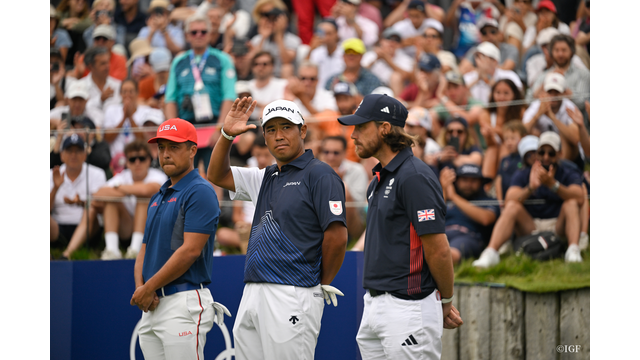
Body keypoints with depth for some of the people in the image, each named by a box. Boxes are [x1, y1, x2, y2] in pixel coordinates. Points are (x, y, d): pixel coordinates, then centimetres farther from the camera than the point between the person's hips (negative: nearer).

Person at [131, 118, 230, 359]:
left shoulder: (200, 192, -8)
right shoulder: (157, 198, 20)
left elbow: (190, 250, -16)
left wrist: (149, 288, -12)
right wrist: (140, 286, -2)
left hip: (184, 302, -9)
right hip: (151, 307, 9)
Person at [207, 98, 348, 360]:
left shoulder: (319, 175, -5)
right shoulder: (266, 178, 20)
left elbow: (337, 237, -11)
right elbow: (217, 176, 28)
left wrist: (323, 284, 0)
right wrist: (227, 134, 12)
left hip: (292, 298, -8)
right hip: (251, 296, 8)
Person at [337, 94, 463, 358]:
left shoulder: (415, 177, -15)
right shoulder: (379, 179, 16)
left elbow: (439, 250, -16)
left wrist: (446, 302, -2)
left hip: (408, 305, -9)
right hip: (374, 304, 10)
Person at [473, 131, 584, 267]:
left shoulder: (568, 174, 5)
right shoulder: (523, 174, 7)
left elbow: (579, 199, -18)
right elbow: (508, 201, -11)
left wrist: (552, 184, -31)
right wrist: (530, 187, -28)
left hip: (557, 227, -1)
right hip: (530, 228, 1)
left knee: (571, 203, -24)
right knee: (512, 206, -24)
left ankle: (573, 251, -41)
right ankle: (490, 253, -39)